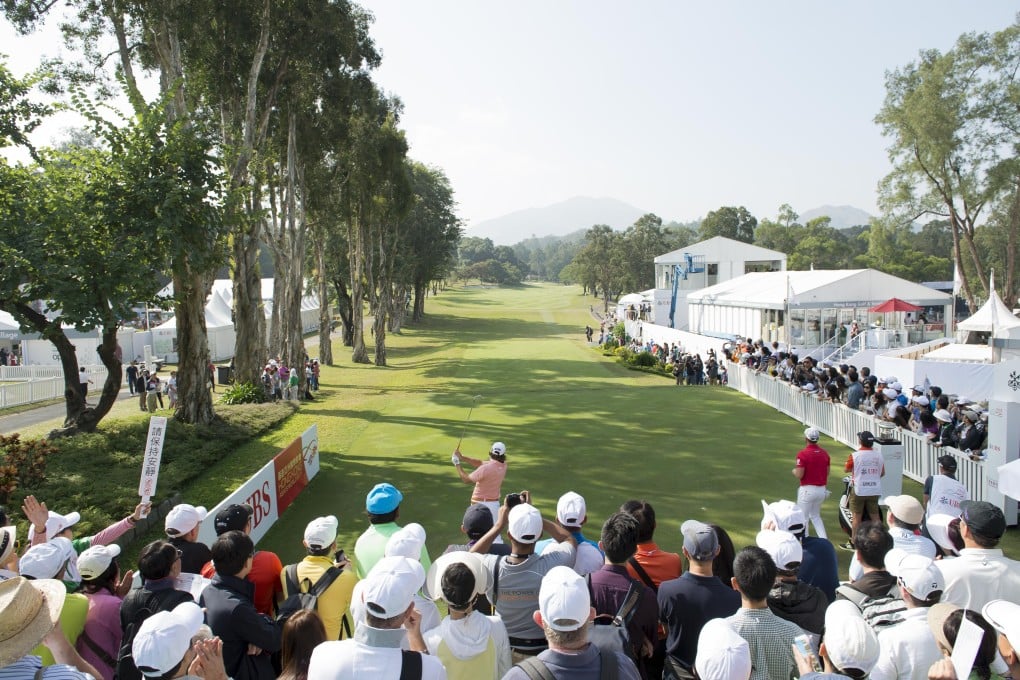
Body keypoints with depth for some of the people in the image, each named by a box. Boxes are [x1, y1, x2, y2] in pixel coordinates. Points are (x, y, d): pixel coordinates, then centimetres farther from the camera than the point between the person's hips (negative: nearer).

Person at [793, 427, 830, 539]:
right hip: (822, 489, 7)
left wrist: (794, 470, 2)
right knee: (816, 516, 21)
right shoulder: (824, 453, 3)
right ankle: (824, 539, 10)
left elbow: (799, 475, -18)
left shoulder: (803, 454, -17)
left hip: (807, 490, -6)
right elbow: (827, 472, 10)